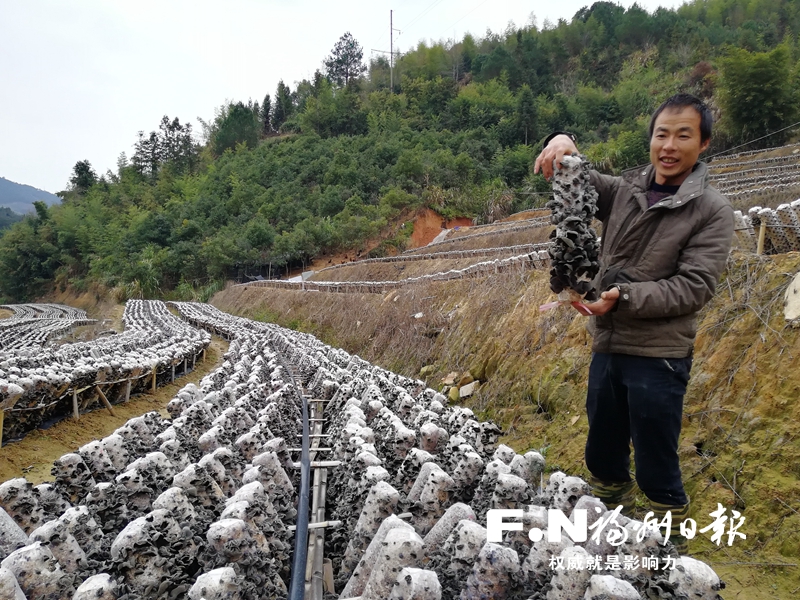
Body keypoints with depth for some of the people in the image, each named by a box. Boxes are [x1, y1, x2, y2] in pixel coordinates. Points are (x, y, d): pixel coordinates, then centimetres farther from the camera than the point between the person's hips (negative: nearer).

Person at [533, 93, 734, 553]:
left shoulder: (712, 210, -7)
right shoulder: (625, 191, 5)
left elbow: (695, 287, -14)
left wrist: (624, 296, -26)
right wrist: (564, 144, -15)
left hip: (659, 358, -5)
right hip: (607, 350, 5)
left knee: (656, 471, 6)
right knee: (602, 458, 19)